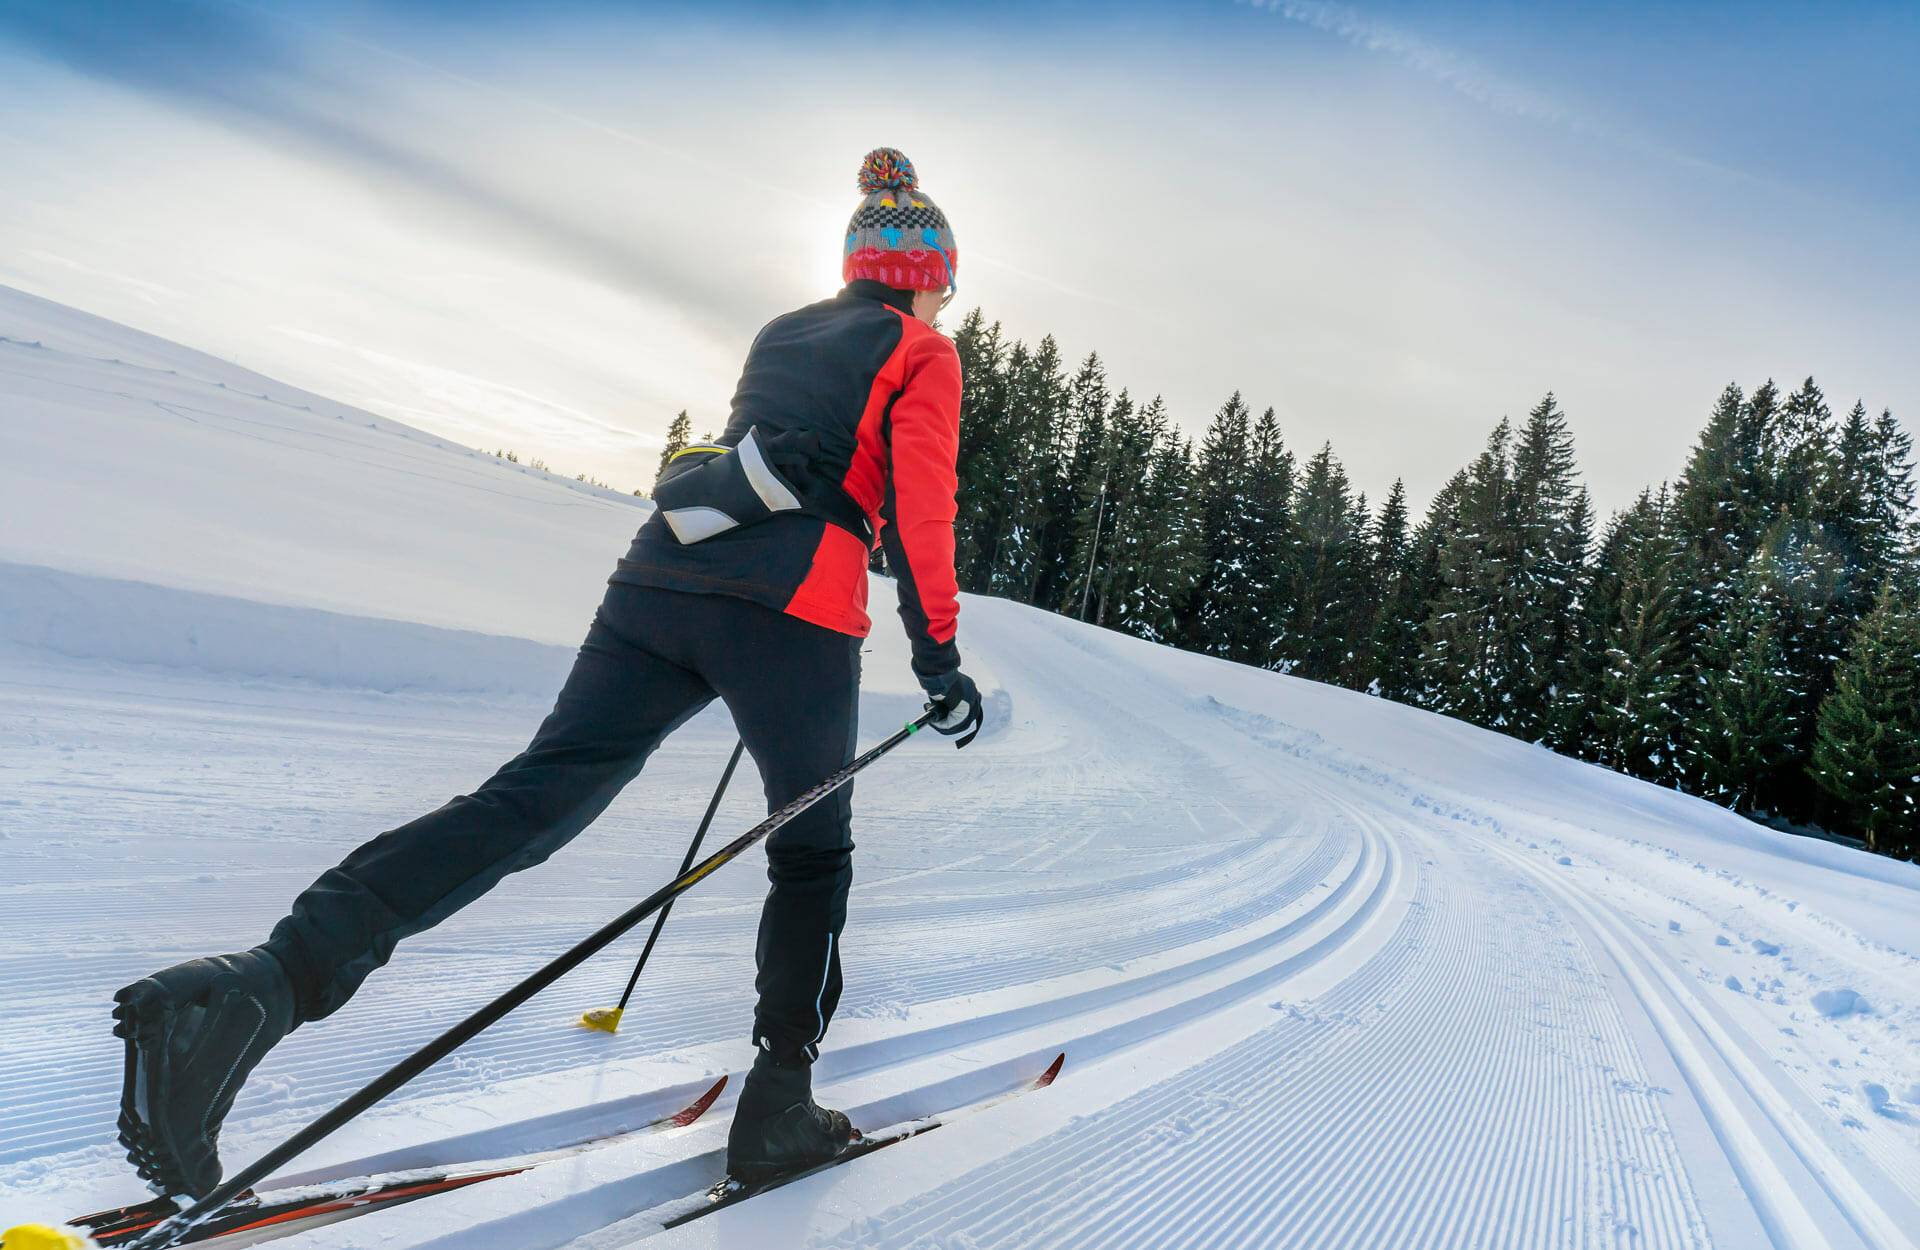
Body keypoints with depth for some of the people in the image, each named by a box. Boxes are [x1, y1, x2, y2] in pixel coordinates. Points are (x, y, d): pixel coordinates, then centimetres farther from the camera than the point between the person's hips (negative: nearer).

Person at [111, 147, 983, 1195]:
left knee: (532, 799, -5)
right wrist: (938, 654, -2)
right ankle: (775, 1109, 13)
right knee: (813, 854, 12)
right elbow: (920, 505, -3)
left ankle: (275, 976, -22)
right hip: (793, 613, -5)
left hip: (660, 571, 5)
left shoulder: (779, 333, 29)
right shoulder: (924, 354, 10)